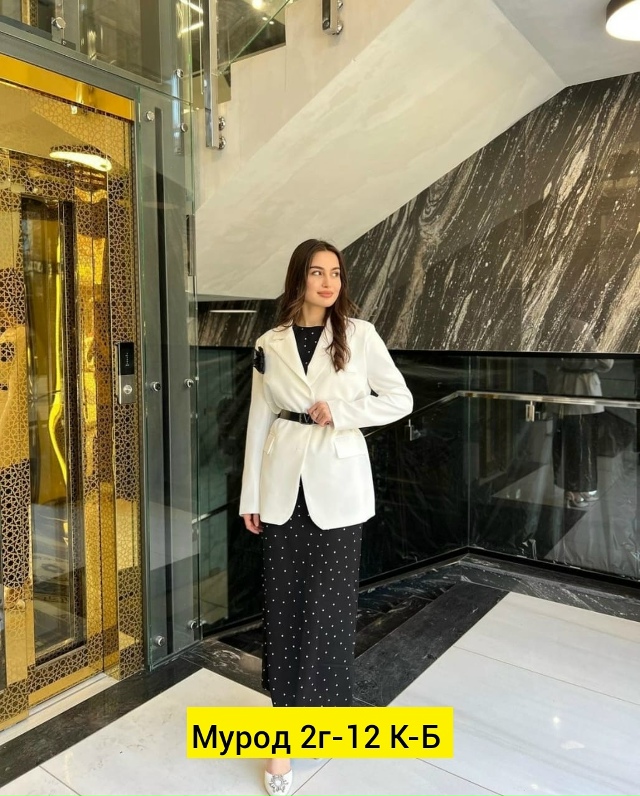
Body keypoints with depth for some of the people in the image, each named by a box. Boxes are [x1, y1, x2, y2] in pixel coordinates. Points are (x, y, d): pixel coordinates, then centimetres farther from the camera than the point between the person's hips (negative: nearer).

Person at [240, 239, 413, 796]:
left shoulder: (359, 335, -2)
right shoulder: (270, 344, 3)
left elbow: (401, 400, 0)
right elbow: (260, 421, 6)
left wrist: (341, 412, -13)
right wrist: (250, 494, 6)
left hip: (338, 485, -1)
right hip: (284, 485, 2)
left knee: (329, 600, 8)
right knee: (284, 600, 7)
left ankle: (323, 706, 31)